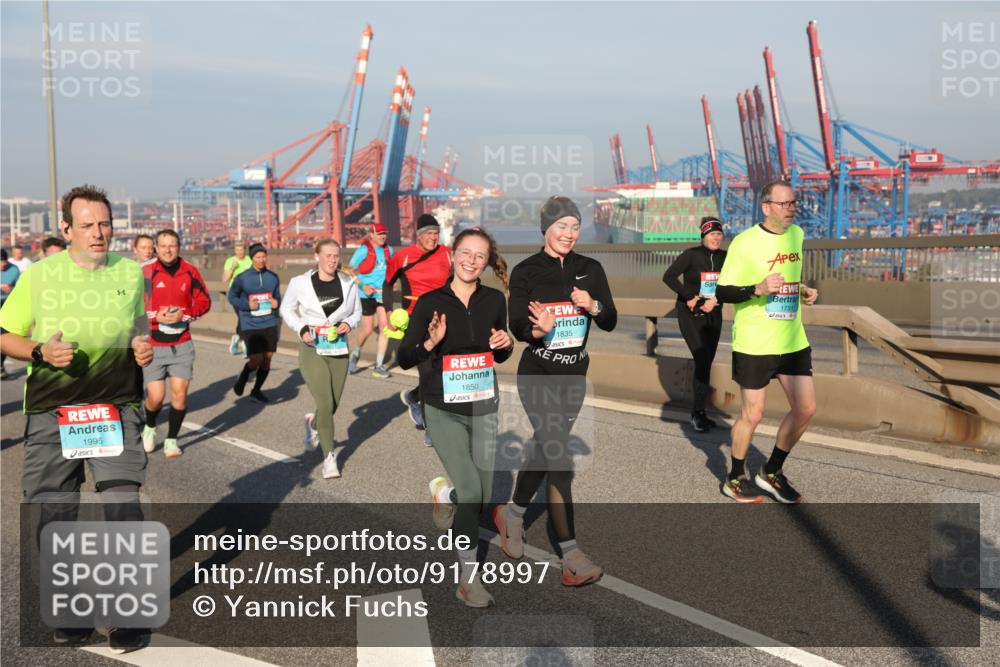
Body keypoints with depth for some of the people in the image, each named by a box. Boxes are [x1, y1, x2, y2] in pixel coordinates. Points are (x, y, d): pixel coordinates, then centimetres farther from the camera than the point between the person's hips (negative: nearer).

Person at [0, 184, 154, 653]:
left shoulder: (132, 272, 5)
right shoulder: (38, 275, 0)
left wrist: (144, 347, -1)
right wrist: (40, 351, -14)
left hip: (116, 409, 0)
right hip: (50, 413, 0)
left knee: (124, 506, -6)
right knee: (56, 513, 7)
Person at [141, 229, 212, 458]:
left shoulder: (190, 271, 2)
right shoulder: (146, 272, -6)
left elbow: (204, 300, 7)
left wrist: (184, 314, -10)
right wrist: (156, 316, -18)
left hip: (182, 344, 2)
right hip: (153, 345, -2)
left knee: (180, 393, -2)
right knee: (155, 397, -4)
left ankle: (171, 440, 16)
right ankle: (149, 428, 29)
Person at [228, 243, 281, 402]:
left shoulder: (273, 277, 4)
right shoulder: (242, 278, -6)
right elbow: (232, 297, 3)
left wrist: (277, 302, -7)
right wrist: (247, 305, -13)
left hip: (270, 325, 4)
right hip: (250, 326, -4)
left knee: (267, 359, 8)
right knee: (257, 360, -11)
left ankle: (256, 390, 28)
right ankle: (243, 377, 23)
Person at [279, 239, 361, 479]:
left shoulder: (348, 284, 1)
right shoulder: (300, 283, -5)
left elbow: (357, 312, 14)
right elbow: (286, 309, 9)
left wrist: (349, 323, -8)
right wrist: (301, 329, -8)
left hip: (339, 349, 3)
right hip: (312, 349, -3)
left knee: (333, 405, 9)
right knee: (325, 403, -13)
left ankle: (313, 423, 45)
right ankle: (329, 457, 0)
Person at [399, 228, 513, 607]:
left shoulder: (494, 300, 0)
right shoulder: (431, 303, -9)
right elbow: (405, 359, -6)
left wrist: (505, 344, -8)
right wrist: (430, 342, -24)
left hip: (484, 409, 4)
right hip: (444, 411, -4)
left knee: (483, 497, 8)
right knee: (470, 490, -16)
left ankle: (444, 493, 44)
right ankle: (468, 579, -1)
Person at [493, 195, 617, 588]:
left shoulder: (590, 270, 3)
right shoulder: (526, 272, -8)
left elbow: (610, 323, 1)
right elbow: (518, 326, -14)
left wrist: (593, 306, -20)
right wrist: (539, 329, -36)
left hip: (575, 376, 5)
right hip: (538, 375, -5)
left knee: (545, 448, 17)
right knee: (560, 460, -11)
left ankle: (512, 515, 40)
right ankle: (571, 556, -6)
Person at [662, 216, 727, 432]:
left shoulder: (725, 258, 4)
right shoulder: (691, 254, -9)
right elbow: (669, 276, -15)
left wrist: (716, 299, -14)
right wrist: (689, 297, -17)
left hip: (713, 315, 5)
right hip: (691, 315, -5)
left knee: (706, 363, 8)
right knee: (703, 360, -14)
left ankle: (699, 413, 18)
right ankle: (698, 412, -3)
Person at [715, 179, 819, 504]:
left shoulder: (796, 235, 9)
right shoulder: (744, 242, -12)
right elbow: (722, 292, -12)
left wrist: (804, 291, 6)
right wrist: (758, 289, -26)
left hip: (793, 340, 6)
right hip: (753, 343, -6)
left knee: (805, 408, 5)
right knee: (752, 414, 2)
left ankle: (771, 472, 24)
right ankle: (734, 479, 23)